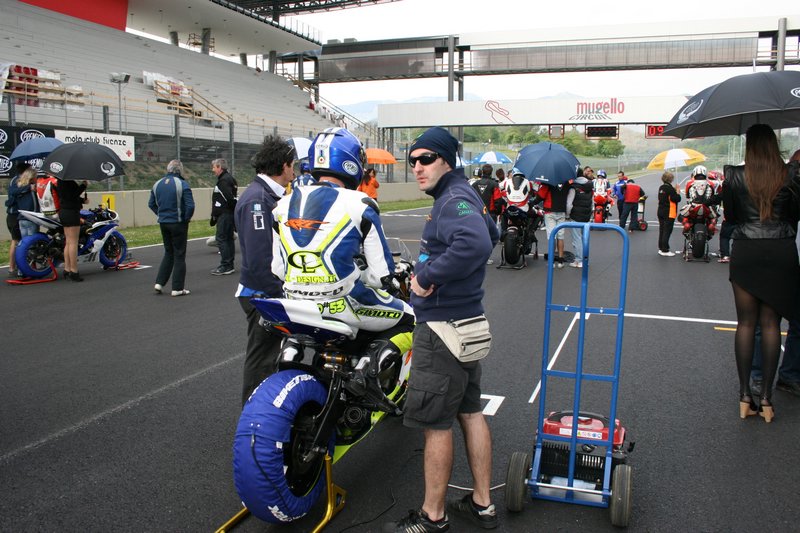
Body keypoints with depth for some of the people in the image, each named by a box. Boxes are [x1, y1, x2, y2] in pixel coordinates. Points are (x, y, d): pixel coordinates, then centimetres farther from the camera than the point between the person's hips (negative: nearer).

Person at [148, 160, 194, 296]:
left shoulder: (157, 184, 6)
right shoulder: (182, 185, -14)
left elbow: (151, 204, 11)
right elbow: (190, 206, -19)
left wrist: (161, 214, 14)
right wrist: (186, 218, -4)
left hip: (163, 223, 6)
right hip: (178, 223, -6)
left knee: (168, 253, 20)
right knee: (179, 255, 3)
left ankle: (159, 282, 14)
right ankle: (177, 288, 5)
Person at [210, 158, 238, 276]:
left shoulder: (223, 180, -15)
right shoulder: (229, 178, 17)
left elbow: (229, 198, -24)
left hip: (224, 215, -10)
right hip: (230, 214, 10)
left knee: (221, 238, -7)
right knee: (229, 238, 13)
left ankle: (225, 266, -5)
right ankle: (229, 265, 19)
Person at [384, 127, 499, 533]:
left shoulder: (453, 200, -18)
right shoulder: (465, 196, 13)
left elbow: (476, 243, -40)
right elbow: (490, 232, 33)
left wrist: (427, 276, -28)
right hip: (467, 321, 11)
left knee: (436, 422, 1)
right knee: (470, 412, 16)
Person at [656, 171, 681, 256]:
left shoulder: (661, 188, 8)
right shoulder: (670, 189, -16)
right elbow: (677, 199, -18)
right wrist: (678, 191, -4)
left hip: (660, 212, 8)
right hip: (669, 213, -8)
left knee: (661, 231, 13)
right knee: (667, 232, -5)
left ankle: (661, 249, 19)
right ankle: (665, 250, -4)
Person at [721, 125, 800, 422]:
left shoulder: (735, 176, -4)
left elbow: (730, 216, 4)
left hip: (745, 252, 0)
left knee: (746, 323, 7)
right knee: (771, 324, 7)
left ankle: (745, 396, 8)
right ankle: (766, 398, 9)